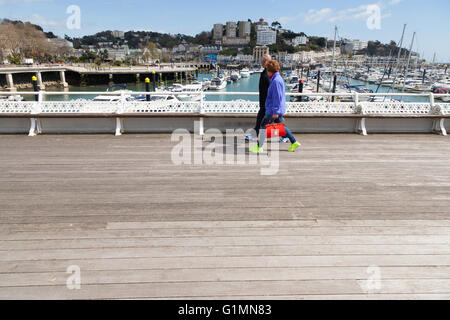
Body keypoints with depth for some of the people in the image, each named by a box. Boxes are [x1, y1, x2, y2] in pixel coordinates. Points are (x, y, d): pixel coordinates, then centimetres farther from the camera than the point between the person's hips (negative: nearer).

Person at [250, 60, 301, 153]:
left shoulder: (276, 81, -19)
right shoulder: (278, 79, 14)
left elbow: (277, 97, -23)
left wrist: (275, 111, -23)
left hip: (273, 110, -10)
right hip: (275, 110, 10)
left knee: (264, 126, -2)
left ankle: (259, 147, 4)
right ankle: (294, 143, 19)